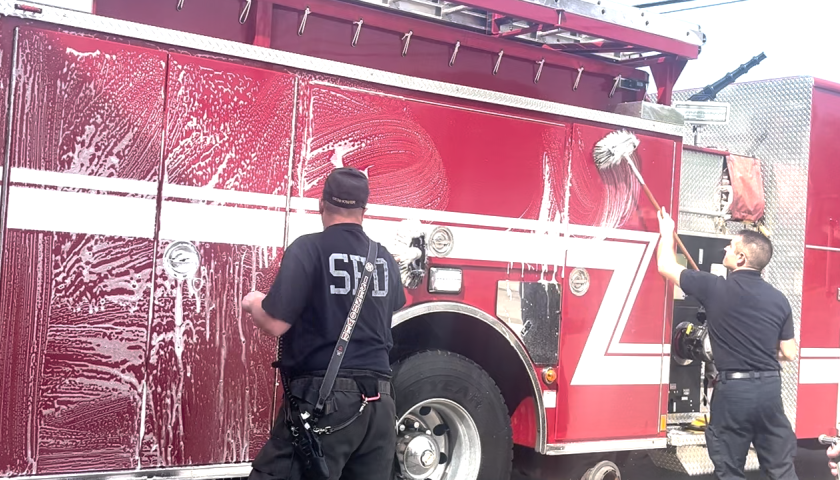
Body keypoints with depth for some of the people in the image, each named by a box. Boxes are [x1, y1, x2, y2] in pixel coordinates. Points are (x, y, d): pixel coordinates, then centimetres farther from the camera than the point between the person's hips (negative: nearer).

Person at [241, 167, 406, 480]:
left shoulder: (308, 248, -9)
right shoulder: (385, 258, 10)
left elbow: (275, 324, -13)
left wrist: (252, 304, 9)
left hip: (323, 399, -6)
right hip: (379, 402, 6)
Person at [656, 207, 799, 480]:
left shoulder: (716, 289, -9)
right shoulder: (779, 299, 3)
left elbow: (666, 266, 4)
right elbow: (789, 354, 8)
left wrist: (667, 231, 21)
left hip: (733, 389, -4)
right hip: (770, 387, 4)